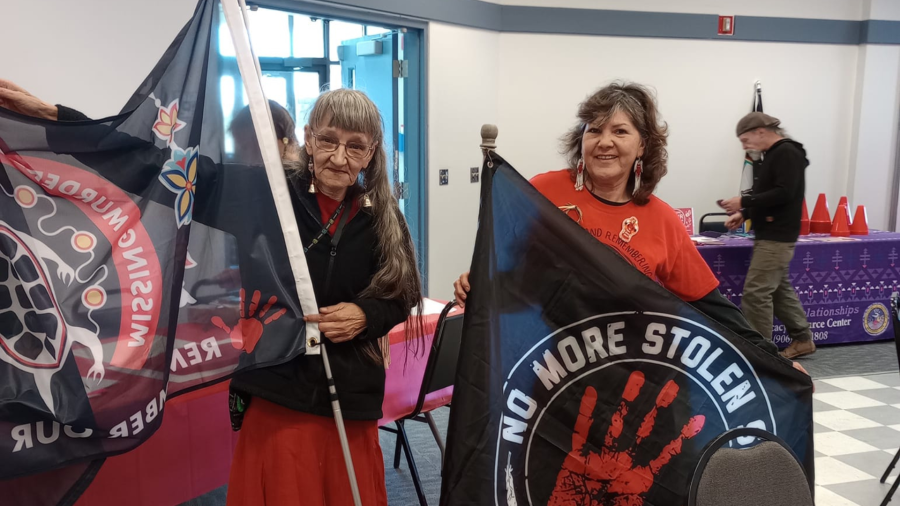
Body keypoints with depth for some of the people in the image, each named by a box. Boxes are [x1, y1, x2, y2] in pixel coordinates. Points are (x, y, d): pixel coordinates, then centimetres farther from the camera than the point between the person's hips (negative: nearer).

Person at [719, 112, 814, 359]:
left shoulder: (787, 153, -14)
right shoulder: (773, 155, 16)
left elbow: (784, 193, -23)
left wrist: (744, 201, -21)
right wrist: (744, 214, 8)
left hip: (777, 237, -10)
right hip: (770, 234, 10)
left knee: (755, 292, -10)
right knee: (780, 289, 16)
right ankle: (802, 339, 26)